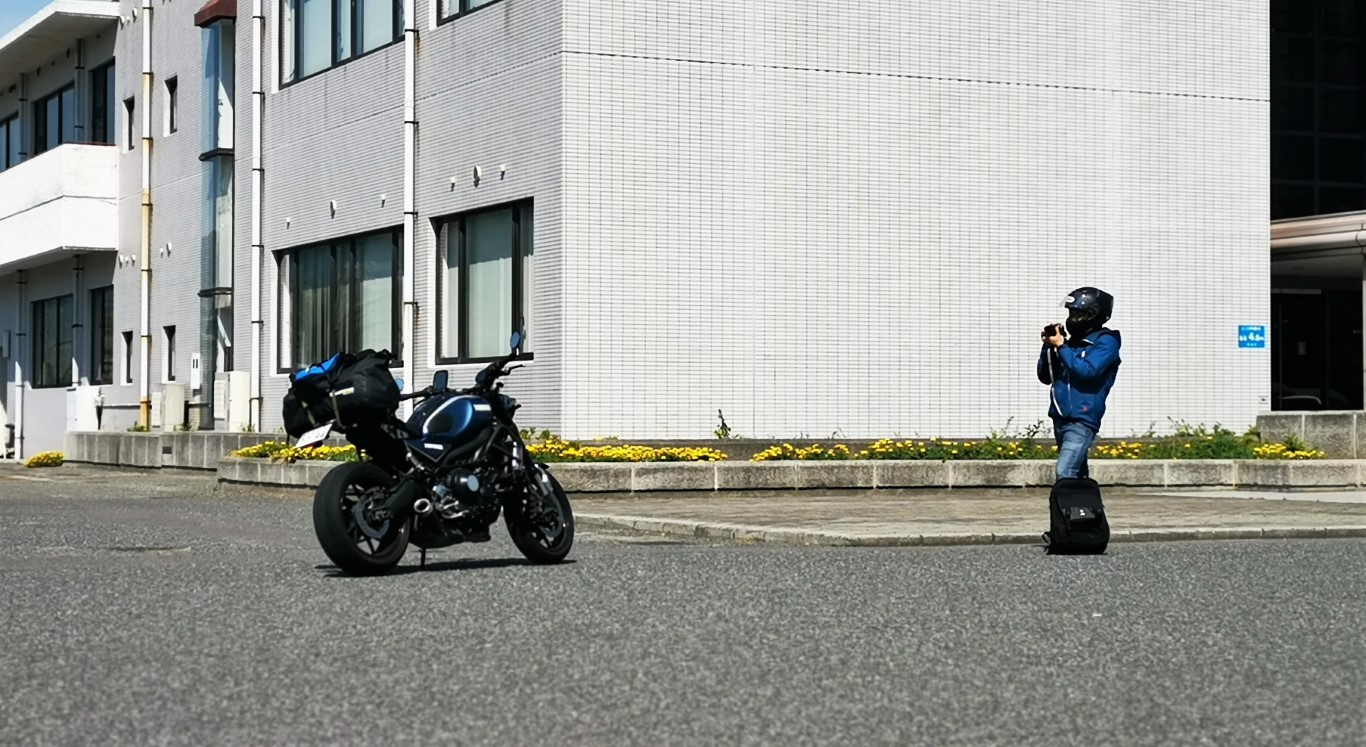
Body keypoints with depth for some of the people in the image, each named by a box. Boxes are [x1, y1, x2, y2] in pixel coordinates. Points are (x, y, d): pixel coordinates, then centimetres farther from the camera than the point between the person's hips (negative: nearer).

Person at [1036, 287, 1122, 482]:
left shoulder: (1105, 342, -4)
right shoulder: (1073, 341, 15)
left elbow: (1087, 371, -19)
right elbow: (1045, 376, 17)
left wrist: (1060, 347, -12)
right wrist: (1049, 346, 2)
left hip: (1081, 421, -8)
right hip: (1061, 419, 8)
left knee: (1065, 473, -20)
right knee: (1077, 475, 13)